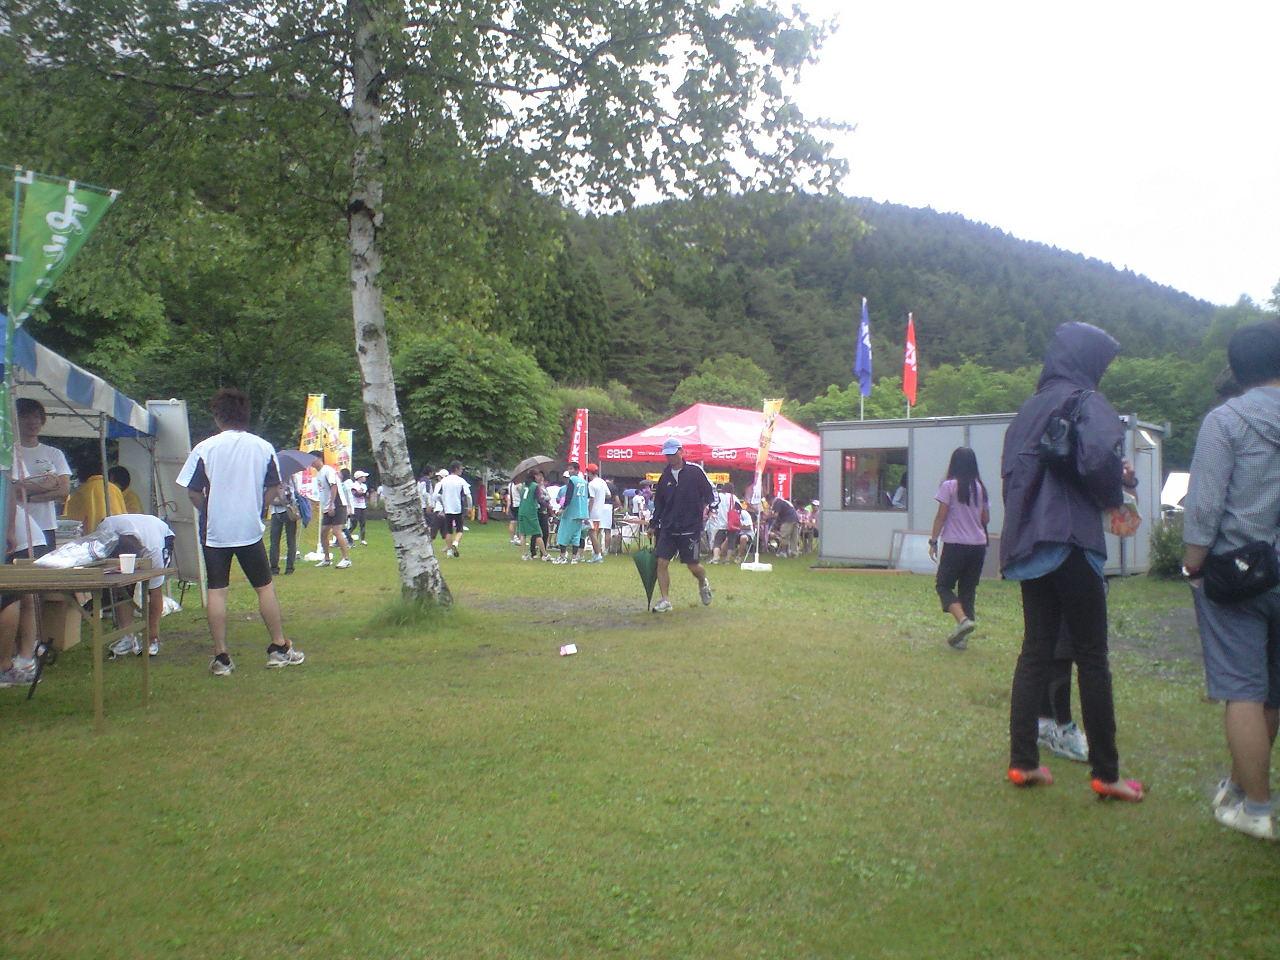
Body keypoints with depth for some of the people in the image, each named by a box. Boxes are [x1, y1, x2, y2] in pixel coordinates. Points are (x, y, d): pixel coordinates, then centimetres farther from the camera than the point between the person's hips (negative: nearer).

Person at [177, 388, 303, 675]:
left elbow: (193, 492, -3)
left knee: (216, 591, 3)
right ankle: (279, 648, 15)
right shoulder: (263, 447, -1)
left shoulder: (205, 448, -6)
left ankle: (221, 657, 5)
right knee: (265, 587, 11)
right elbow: (273, 488, 5)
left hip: (215, 531, -1)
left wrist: (209, 511, 14)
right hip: (250, 529, 1)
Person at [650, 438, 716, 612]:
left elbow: (710, 493, 0)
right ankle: (665, 601, 1)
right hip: (668, 528, 4)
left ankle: (704, 583, 36)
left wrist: (704, 506, -18)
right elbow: (659, 501, 18)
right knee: (662, 562, -7)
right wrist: (655, 523, 12)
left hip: (690, 528, -4)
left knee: (692, 565, 2)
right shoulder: (665, 476, 9)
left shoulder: (695, 471, -5)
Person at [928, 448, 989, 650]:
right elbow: (986, 519, 11)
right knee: (968, 589, 10)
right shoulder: (980, 487, 8)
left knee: (943, 585, 4)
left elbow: (941, 516, -9)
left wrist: (933, 540, -3)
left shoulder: (949, 485, -7)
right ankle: (962, 637, 10)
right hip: (978, 544, 5)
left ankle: (963, 619, -20)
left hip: (955, 544, -5)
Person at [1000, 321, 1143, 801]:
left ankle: (1023, 761, 12)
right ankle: (1105, 773, 9)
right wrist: (1114, 494, -5)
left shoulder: (1032, 407, 16)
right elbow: (1099, 457, -25)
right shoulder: (1085, 402, -7)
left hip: (1028, 542, 7)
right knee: (1092, 656, 1)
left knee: (1036, 649, 11)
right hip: (1070, 539, -7)